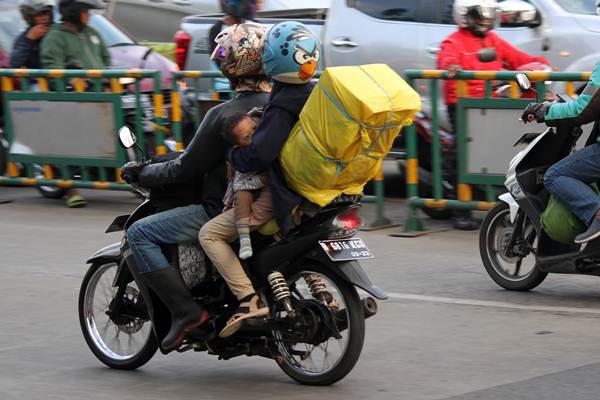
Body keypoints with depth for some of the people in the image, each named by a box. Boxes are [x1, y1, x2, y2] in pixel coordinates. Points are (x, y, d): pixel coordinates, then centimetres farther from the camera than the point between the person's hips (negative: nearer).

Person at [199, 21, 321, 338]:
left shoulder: (281, 107, -19)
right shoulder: (313, 95, 7)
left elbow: (259, 154, -26)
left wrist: (232, 154, -7)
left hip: (282, 196, -9)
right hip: (313, 191, 9)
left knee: (210, 234, -7)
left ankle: (250, 299, -20)